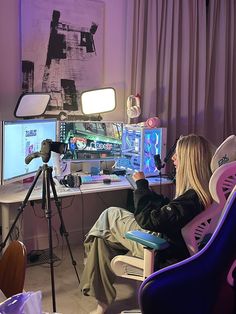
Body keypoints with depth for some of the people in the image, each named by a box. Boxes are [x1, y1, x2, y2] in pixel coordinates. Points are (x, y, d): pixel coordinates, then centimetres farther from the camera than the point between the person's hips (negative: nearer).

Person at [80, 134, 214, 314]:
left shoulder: (193, 198, -33)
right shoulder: (201, 190, -3)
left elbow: (148, 220, -29)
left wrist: (141, 184, -17)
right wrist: (145, 189, 7)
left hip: (163, 253, -9)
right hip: (164, 239, 9)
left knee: (111, 215, 8)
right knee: (103, 238, 16)